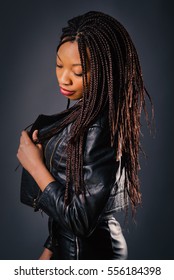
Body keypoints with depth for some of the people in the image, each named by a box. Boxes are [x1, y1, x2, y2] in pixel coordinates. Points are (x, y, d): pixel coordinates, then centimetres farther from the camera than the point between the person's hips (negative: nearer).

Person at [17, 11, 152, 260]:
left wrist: (35, 166, -18)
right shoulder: (84, 112, -2)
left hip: (86, 253, -7)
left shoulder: (100, 129, -29)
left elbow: (81, 219, -26)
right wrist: (51, 249, 13)